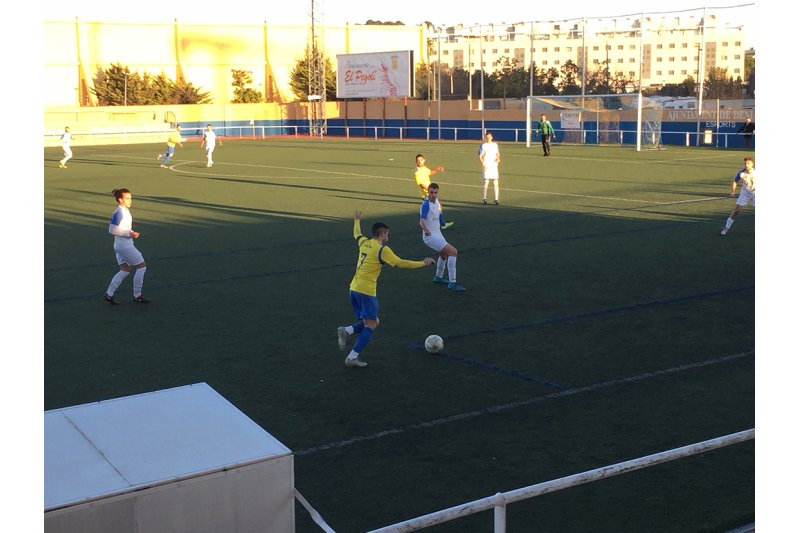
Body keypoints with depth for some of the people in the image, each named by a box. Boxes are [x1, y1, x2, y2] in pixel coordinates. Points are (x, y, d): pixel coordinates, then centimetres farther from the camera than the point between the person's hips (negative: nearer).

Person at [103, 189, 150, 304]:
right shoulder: (119, 213, -19)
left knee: (125, 270, 12)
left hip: (120, 246, 10)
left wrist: (132, 233, 8)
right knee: (142, 267, -1)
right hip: (125, 246, -10)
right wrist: (129, 234, -22)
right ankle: (137, 296, 7)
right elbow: (112, 230, -22)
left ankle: (109, 294, 11)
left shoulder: (126, 211, 10)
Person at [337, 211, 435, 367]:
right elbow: (401, 263, -11)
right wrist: (423, 263, -2)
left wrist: (357, 220, 54)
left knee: (369, 322, 18)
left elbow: (357, 234, 35)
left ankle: (346, 331, -6)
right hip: (366, 291, -8)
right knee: (371, 325, -1)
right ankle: (352, 357, -8)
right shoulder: (382, 249, -10)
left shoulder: (364, 243, 11)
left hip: (354, 288, 8)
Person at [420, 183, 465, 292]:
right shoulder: (426, 204, -23)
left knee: (444, 254, 31)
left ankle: (438, 277, 53)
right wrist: (426, 229, -56)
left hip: (437, 234, 10)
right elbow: (422, 220, -38)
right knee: (453, 252, -20)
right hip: (430, 237, -10)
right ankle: (452, 283, -20)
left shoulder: (436, 201, 3)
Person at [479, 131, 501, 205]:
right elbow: (480, 156, -2)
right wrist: (483, 164, -15)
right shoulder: (483, 145, -2)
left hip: (494, 166, 3)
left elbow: (497, 153, 23)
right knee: (486, 182, -6)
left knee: (496, 183, 0)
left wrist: (498, 158, 2)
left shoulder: (495, 145, 9)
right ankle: (484, 198, 5)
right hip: (486, 166, -3)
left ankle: (496, 199, 4)